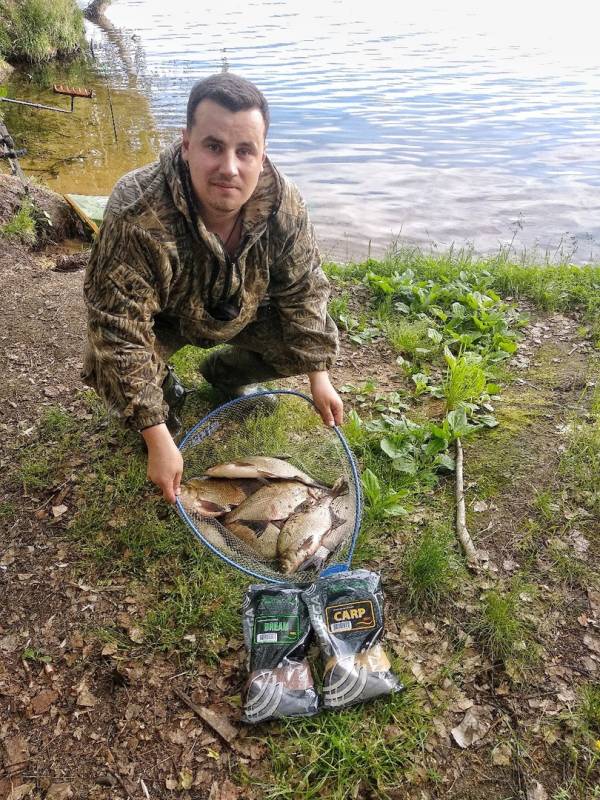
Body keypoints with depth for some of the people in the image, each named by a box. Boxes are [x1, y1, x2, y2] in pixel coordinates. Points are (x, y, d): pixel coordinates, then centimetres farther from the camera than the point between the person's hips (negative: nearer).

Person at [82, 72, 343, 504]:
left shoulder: (284, 203, -26)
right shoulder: (138, 216, -40)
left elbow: (304, 289, -12)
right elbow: (121, 334, -38)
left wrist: (319, 378, -13)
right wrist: (158, 441, -38)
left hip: (242, 311, 4)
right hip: (164, 318, -3)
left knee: (317, 340, -11)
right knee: (112, 369, -31)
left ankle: (224, 372, 18)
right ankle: (162, 390, 9)